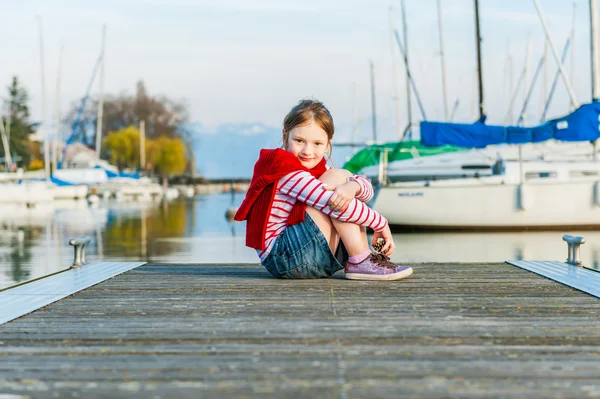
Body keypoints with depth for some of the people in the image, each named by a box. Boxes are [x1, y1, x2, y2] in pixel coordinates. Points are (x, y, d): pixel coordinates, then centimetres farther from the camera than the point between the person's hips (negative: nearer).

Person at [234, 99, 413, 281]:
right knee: (337, 177, -14)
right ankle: (361, 262, -17)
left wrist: (352, 187, -23)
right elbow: (333, 203, -23)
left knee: (346, 178, 5)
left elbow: (366, 187, 2)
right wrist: (381, 223, -14)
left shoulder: (316, 167, 13)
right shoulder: (284, 170, -15)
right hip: (282, 257, -9)